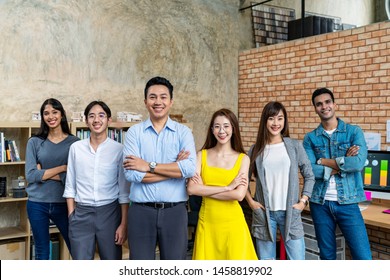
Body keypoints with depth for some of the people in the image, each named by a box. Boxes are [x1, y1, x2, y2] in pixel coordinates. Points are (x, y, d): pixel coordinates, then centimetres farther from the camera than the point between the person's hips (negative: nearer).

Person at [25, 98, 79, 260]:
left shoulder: (74, 142, -1)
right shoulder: (34, 142, 1)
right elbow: (30, 175, -9)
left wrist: (44, 173, -11)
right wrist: (62, 168, -11)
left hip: (63, 204, -1)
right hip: (37, 204, 1)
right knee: (42, 252, 12)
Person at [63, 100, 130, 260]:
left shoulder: (119, 149, -3)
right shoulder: (76, 148, 4)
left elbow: (124, 190, -1)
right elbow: (70, 186, 8)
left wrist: (124, 224, -4)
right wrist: (71, 217, 3)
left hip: (109, 212, -1)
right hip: (81, 213, 1)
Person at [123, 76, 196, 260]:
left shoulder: (183, 132, 2)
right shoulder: (134, 132, 1)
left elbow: (190, 168, -14)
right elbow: (131, 173, -12)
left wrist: (149, 166, -13)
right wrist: (175, 169, -10)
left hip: (175, 210, 1)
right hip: (141, 211, 0)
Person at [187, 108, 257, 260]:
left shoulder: (243, 158, -1)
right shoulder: (202, 155, 1)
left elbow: (239, 195, -12)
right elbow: (192, 189, -11)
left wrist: (205, 189, -8)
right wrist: (227, 187, -13)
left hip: (233, 223, -1)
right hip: (207, 222, 1)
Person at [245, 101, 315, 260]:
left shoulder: (295, 146, 2)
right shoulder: (256, 149, 4)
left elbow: (309, 176, 7)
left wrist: (303, 201, -1)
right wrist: (250, 201, 1)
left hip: (290, 212, 0)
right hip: (264, 213, 1)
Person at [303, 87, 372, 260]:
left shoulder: (354, 132, 1)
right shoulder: (310, 138, 3)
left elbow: (358, 163, -16)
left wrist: (324, 161, -10)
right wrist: (343, 163, -14)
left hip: (347, 203, -1)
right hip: (320, 204, 2)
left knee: (363, 257, -2)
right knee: (327, 255, 14)